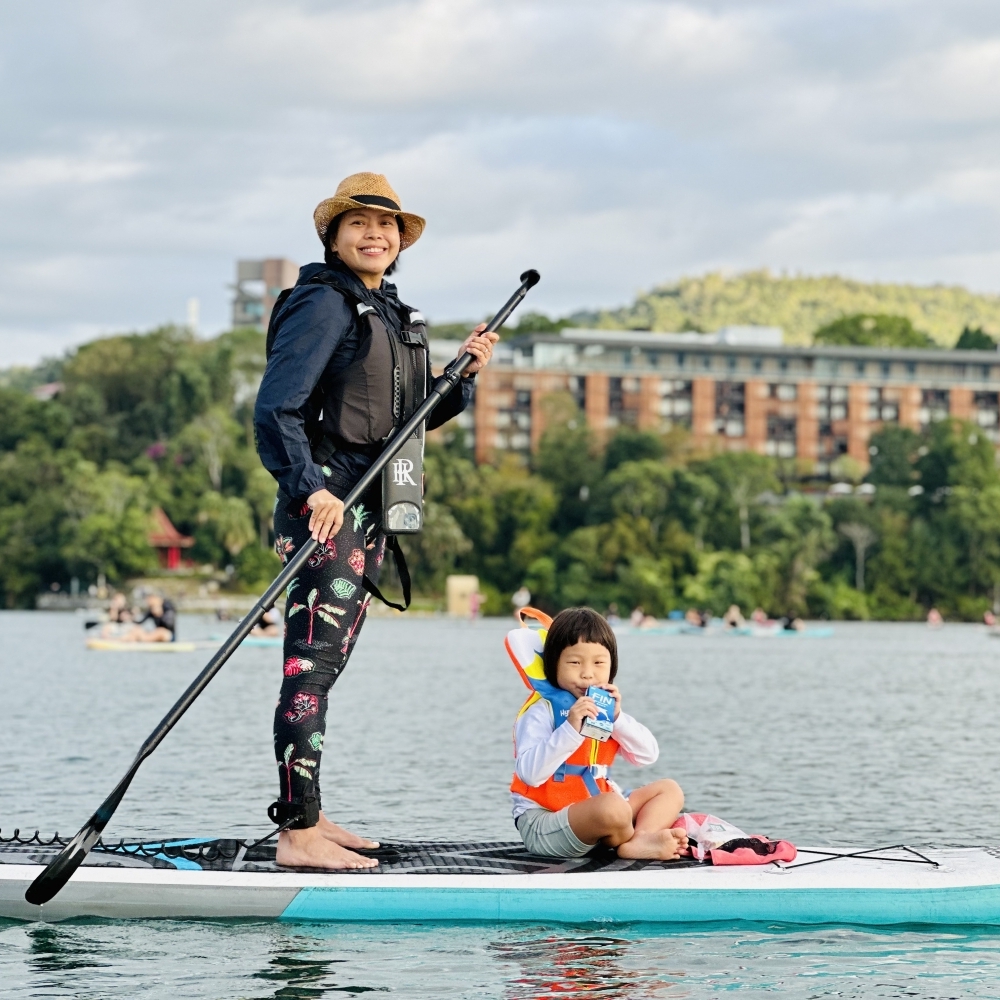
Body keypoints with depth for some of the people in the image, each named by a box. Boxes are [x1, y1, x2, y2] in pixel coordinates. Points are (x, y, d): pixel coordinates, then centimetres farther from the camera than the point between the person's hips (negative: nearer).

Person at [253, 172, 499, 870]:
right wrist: (311, 489, -26)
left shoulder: (394, 315, 19)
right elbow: (276, 408, -16)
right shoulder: (322, 304, -8)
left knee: (328, 664, 12)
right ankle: (298, 833, -15)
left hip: (369, 511, 9)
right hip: (326, 505, -9)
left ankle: (308, 817, 18)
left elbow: (411, 418, 25)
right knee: (312, 663, -13)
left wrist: (464, 373, 9)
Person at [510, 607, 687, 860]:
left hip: (596, 813, 9)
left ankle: (637, 843, -21)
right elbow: (530, 773, -26)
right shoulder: (542, 711, -11)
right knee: (613, 807, -35)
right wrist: (571, 728, -31)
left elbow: (648, 755, 5)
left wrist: (617, 718, -10)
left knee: (669, 790, 5)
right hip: (542, 824, -9)